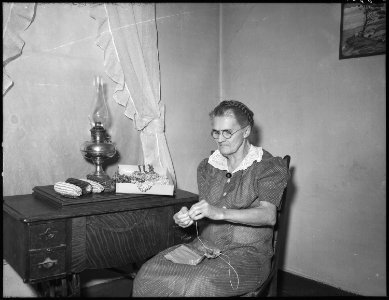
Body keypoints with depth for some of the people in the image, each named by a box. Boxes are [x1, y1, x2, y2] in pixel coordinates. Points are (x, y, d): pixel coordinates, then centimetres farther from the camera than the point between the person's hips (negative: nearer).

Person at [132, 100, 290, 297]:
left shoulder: (271, 167, -4)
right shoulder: (207, 166, 12)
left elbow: (269, 216, -17)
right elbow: (204, 211, 12)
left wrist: (219, 212, -30)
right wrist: (187, 217, -12)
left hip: (247, 253, -4)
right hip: (203, 246, 5)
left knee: (197, 285, -33)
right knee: (147, 275, -19)